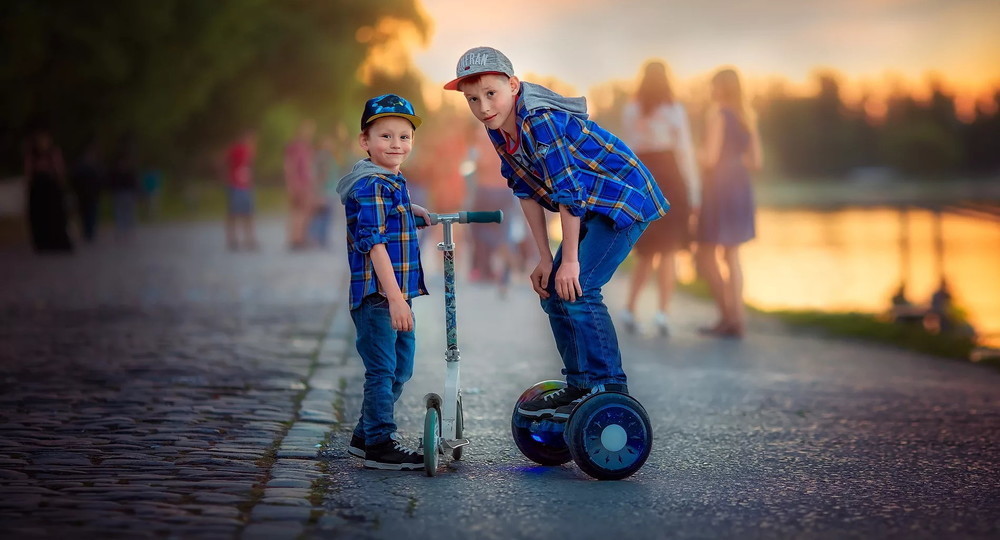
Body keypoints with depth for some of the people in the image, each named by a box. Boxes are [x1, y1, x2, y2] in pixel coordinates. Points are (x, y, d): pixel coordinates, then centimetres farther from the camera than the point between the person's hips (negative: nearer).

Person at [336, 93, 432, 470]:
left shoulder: (393, 182, 14)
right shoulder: (371, 185, -15)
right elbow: (374, 242, -24)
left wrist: (412, 210, 21)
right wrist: (394, 297, -29)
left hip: (398, 293, 10)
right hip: (375, 295, -10)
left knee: (401, 368, 17)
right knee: (382, 369, -5)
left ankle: (365, 436, 28)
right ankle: (379, 444, 4)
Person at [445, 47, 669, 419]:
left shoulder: (541, 121, -29)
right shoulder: (498, 129, -2)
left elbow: (568, 192, -28)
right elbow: (528, 192, 5)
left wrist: (570, 260, -23)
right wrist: (545, 260, 4)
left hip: (625, 199, -9)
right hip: (591, 208, 9)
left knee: (576, 289, -17)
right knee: (553, 292, 7)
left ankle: (609, 389, -8)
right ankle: (579, 385, 18)